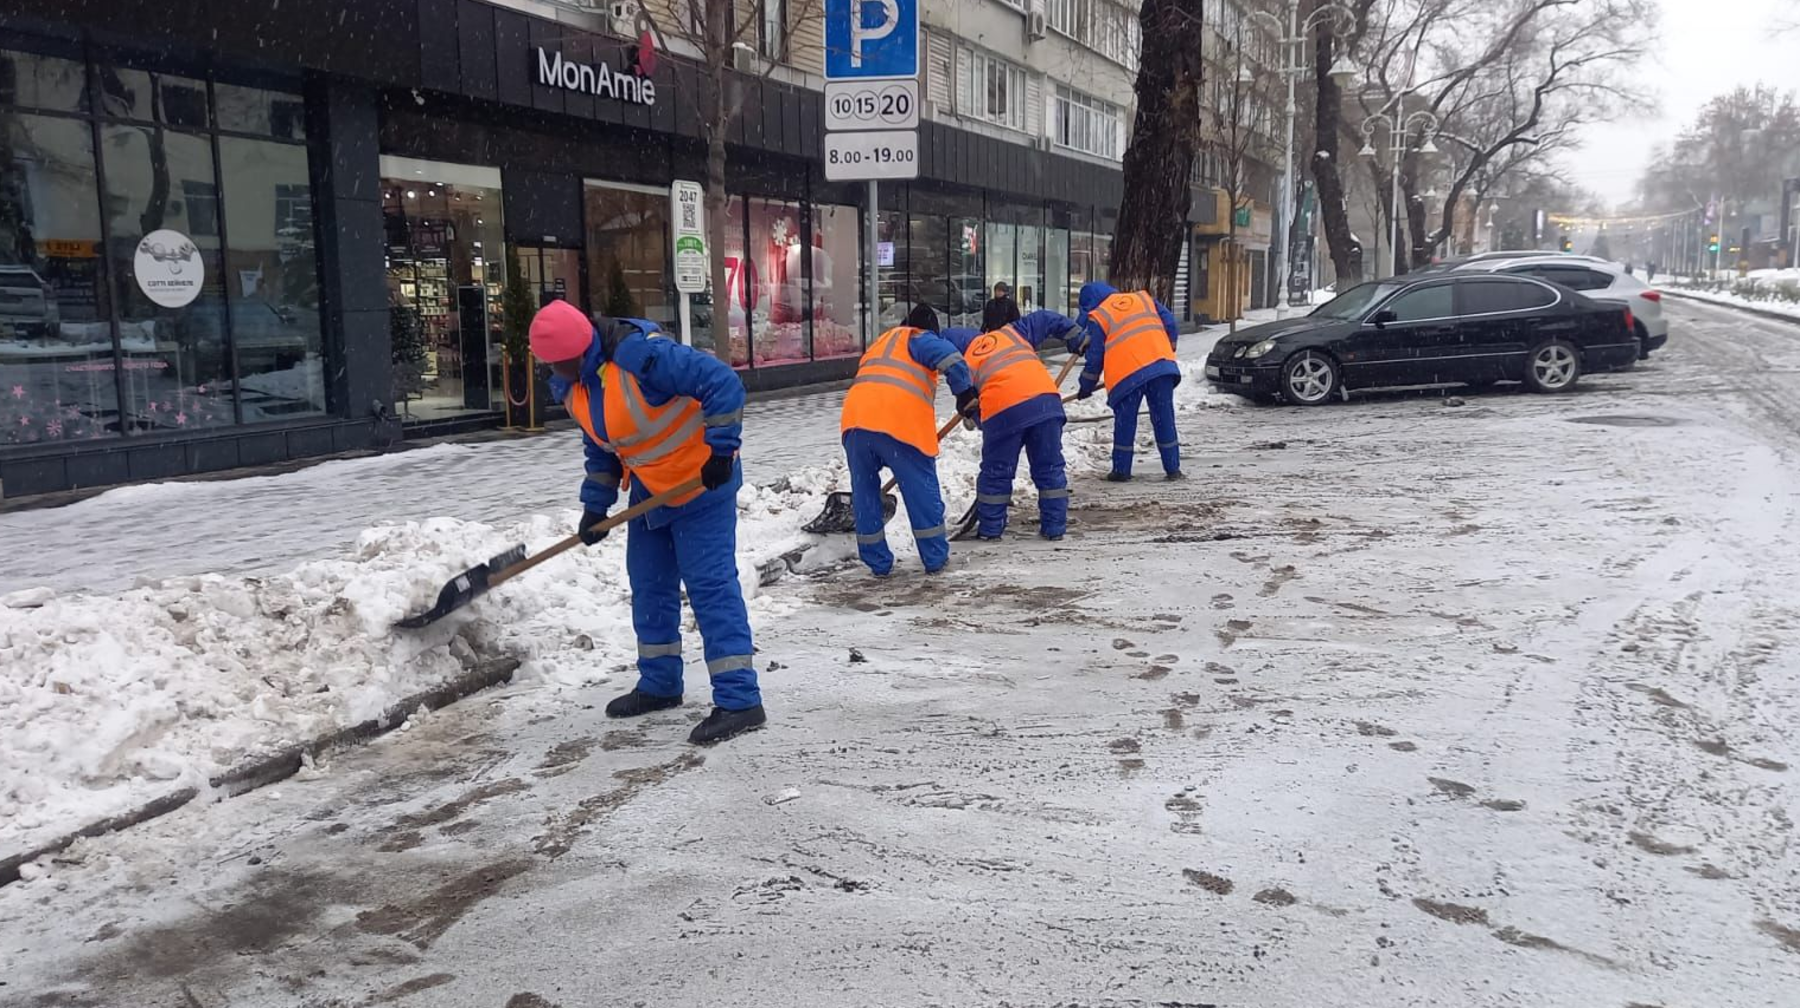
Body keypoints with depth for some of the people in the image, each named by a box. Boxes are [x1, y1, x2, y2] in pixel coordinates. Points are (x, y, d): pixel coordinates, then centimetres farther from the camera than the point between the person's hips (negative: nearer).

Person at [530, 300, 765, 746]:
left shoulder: (643, 356, -28)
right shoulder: (571, 386, 1)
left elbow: (723, 383, -29)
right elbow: (599, 447, 14)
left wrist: (720, 449, -28)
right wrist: (595, 505, 7)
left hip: (700, 481, -9)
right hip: (649, 489, 9)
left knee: (711, 586, -12)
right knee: (649, 585, 15)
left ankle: (739, 701, -10)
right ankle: (659, 685, 31)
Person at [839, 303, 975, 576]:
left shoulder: (878, 345, 36)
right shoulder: (919, 339, 15)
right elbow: (950, 358, -6)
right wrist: (965, 392, 2)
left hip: (855, 419, 6)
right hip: (901, 422, -5)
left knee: (865, 492, 18)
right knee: (922, 489, 9)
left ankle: (878, 562, 22)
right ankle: (935, 558, 17)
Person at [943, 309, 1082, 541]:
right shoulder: (1011, 332, 28)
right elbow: (1044, 321, 27)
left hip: (1003, 409, -2)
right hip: (1046, 398, 2)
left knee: (996, 472, 15)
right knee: (1050, 468, 15)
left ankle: (990, 529, 23)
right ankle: (1054, 527, 19)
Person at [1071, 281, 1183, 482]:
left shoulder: (1097, 317, 9)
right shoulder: (1143, 298, 20)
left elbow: (1094, 358, 10)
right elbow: (1171, 326, 14)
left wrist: (1086, 387, 22)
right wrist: (1167, 351, 28)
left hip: (1127, 373, -3)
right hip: (1162, 366, 3)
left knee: (1125, 422, 8)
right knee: (1164, 419, 10)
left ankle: (1121, 470, 10)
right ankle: (1173, 468, 12)